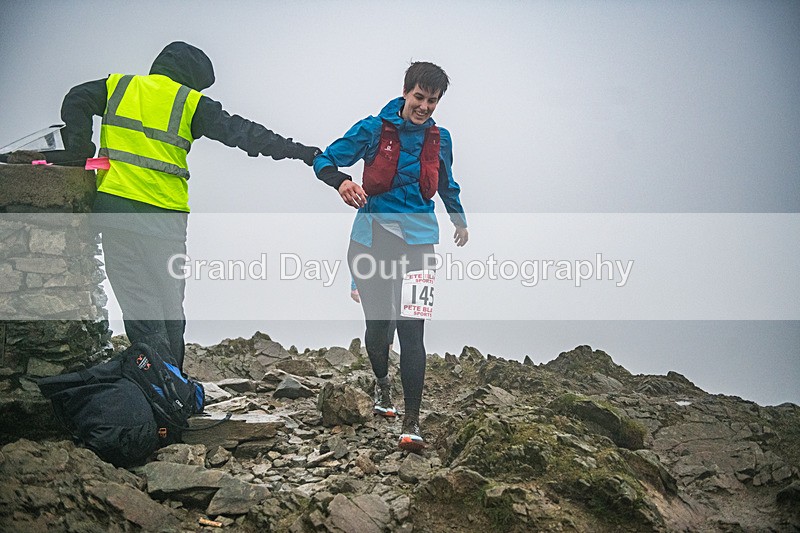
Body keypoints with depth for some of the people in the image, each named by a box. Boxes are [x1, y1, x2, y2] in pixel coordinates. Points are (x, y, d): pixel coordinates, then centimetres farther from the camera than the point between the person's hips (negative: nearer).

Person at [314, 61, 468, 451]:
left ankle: (411, 422, -4)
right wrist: (341, 181, -27)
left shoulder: (439, 140, 8)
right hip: (373, 239, -1)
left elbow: (446, 184, 27)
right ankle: (381, 382, 39)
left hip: (418, 241, 1)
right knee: (377, 321, 6)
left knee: (411, 329, -8)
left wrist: (460, 220, 41)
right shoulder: (373, 130, -3)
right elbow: (325, 160, -4)